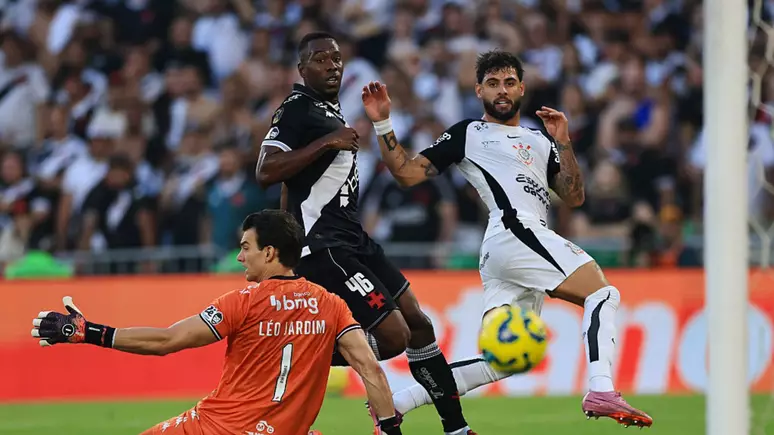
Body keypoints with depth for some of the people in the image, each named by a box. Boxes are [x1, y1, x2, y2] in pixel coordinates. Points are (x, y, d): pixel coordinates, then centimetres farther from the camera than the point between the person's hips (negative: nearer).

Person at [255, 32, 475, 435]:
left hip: (352, 239, 10)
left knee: (417, 324, 12)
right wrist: (327, 142, -27)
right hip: (324, 246, -10)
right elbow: (265, 172, -26)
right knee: (392, 336, -16)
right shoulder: (296, 109, -12)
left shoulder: (330, 108, 17)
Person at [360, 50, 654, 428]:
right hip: (513, 232, -7)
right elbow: (407, 173, 9)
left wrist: (563, 143, 10)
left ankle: (393, 403, 7)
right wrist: (382, 124, -1)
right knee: (602, 293, -20)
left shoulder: (540, 142, 29)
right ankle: (601, 392, -36)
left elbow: (573, 197, 20)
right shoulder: (467, 134, 13)